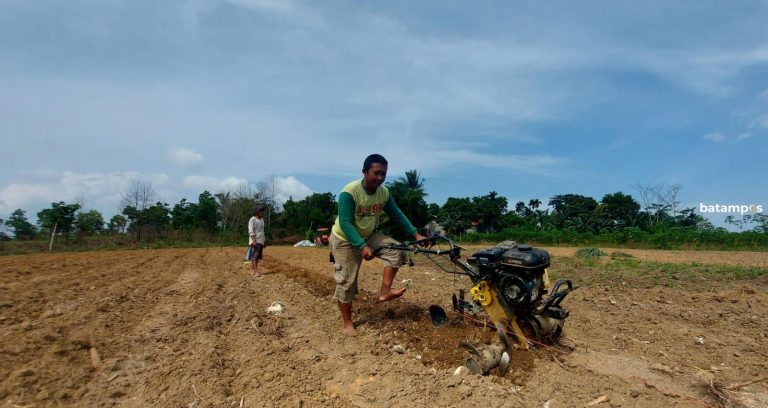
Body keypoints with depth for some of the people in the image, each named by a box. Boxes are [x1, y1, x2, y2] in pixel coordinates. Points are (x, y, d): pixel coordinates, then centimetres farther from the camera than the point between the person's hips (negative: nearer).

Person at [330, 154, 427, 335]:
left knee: (396, 250, -14)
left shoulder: (384, 192, -11)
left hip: (368, 235, 6)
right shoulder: (349, 192, -30)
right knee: (346, 282, -2)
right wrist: (362, 246, -41)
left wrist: (415, 234, -10)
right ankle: (348, 323, 15)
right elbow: (345, 223, -32)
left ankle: (384, 292, -8)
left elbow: (397, 215, -2)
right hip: (345, 240, -5)